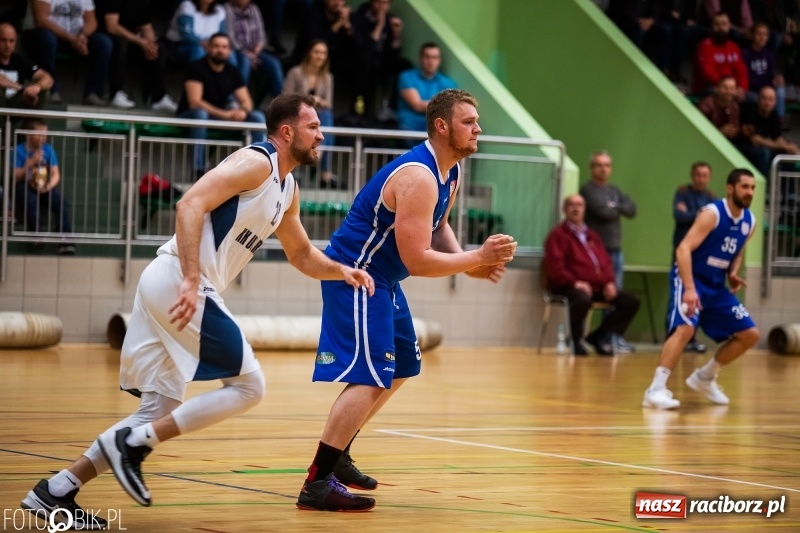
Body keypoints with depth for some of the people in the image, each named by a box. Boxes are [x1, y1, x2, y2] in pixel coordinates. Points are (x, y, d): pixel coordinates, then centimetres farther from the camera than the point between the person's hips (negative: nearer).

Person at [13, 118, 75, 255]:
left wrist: (49, 186, -21)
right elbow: (15, 178, -11)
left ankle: (65, 242, -31)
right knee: (31, 202, -39)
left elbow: (56, 174, 1)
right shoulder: (19, 151, -6)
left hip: (44, 188, 3)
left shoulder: (48, 150, 3)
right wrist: (31, 163, -22)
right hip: (25, 188, -3)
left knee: (62, 204, -25)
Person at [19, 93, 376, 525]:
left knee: (160, 409, 11)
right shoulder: (256, 162, -8)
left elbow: (302, 255, 35)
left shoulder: (287, 188, 22)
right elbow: (190, 205, -20)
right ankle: (133, 442, -9)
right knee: (247, 385, -4)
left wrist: (342, 271, 16)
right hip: (178, 282, -10)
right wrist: (191, 280, -28)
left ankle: (56, 489, 8)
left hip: (167, 289, 10)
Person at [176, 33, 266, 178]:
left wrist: (243, 111, -26)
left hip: (220, 117, 6)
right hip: (189, 117, -6)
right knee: (201, 113, -41)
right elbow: (194, 102, -25)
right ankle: (199, 171, -44)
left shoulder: (232, 72, 1)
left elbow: (246, 101, 0)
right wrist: (225, 114, -31)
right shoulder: (196, 68, -16)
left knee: (258, 117, -11)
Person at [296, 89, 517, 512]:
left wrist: (468, 262, 2)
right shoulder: (418, 177, -25)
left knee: (400, 368, 22)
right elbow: (417, 261, -28)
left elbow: (437, 227, 20)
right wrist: (477, 259, -21)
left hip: (380, 279, 11)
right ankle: (317, 483, -22)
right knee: (370, 378, -19)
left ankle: (336, 456, 31)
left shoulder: (451, 172, 6)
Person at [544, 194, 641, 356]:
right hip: (570, 286, -8)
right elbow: (555, 265, -11)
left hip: (599, 286, 8)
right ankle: (575, 340, -15)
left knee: (631, 302, -2)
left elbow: (606, 262, 21)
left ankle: (598, 337, 3)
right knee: (583, 299, -41)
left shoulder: (592, 236, 23)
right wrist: (574, 282, -22)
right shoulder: (558, 235, 1)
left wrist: (610, 282, 1)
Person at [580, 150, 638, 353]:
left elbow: (632, 209, 10)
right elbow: (603, 211, -16)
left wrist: (615, 207, -5)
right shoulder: (587, 189, -4)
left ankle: (614, 338, 13)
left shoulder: (614, 191, 19)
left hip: (615, 250, 7)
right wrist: (618, 209, 2)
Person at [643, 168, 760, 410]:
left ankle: (704, 378, 23)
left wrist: (733, 273, 1)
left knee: (750, 335, 7)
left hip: (716, 286, 8)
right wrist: (690, 289, -38)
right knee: (685, 328, -31)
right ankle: (656, 389, -29)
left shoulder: (749, 222, 4)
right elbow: (683, 249, -28)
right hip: (690, 280, -8)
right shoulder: (712, 213, -18)